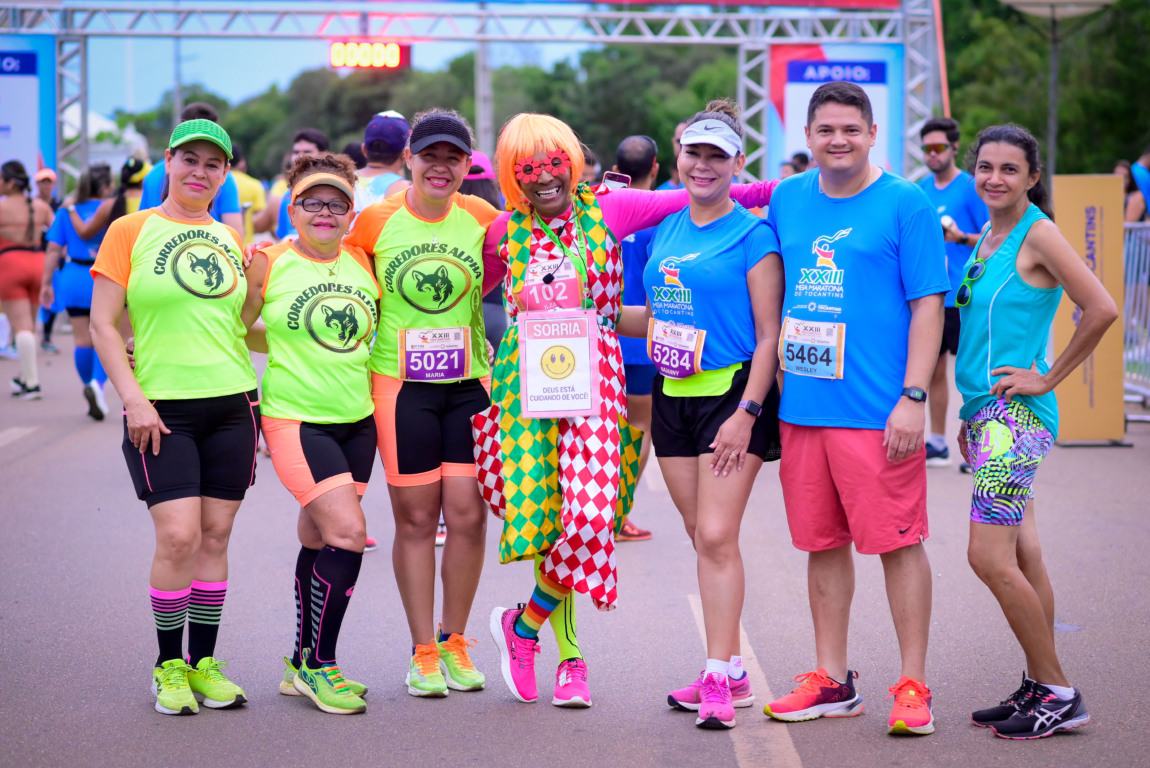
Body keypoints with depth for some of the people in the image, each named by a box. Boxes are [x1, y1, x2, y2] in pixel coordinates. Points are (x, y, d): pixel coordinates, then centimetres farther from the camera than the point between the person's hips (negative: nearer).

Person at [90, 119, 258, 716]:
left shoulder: (230, 240, 13)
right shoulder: (131, 231, 1)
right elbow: (103, 326, -4)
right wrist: (133, 398, -12)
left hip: (232, 403, 4)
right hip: (162, 408, -4)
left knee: (216, 536, 5)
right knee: (179, 535, -12)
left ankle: (204, 661, 15)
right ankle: (169, 665, 4)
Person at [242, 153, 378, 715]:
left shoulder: (363, 263, 6)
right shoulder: (269, 263, -6)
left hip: (356, 420, 5)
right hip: (296, 419, -5)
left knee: (319, 541, 13)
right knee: (348, 532, -17)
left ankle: (303, 664, 24)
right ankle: (320, 663, -3)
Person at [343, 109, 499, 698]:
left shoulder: (482, 219, 0)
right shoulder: (375, 221, -3)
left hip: (469, 383, 1)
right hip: (400, 385, -1)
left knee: (467, 514, -1)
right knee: (415, 518, 2)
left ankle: (454, 642, 16)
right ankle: (423, 651, 12)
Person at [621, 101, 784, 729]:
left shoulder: (752, 236, -9)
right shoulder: (665, 231, 11)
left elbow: (769, 335, -11)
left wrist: (747, 412, -17)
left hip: (731, 393, -7)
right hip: (673, 395, 7)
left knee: (717, 536, -12)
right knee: (701, 536, 10)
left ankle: (718, 680, -10)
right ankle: (732, 671, 18)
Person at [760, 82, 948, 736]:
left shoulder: (906, 204, -4)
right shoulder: (787, 200, 11)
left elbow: (928, 304, -7)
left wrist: (913, 397, -14)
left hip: (877, 411, -5)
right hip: (802, 406, 5)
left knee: (898, 542, -3)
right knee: (823, 542, 12)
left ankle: (913, 687, 5)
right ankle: (833, 681, 22)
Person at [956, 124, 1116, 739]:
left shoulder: (1038, 235, -11)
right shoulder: (988, 239, 14)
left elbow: (1101, 309, -20)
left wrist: (1048, 378, -14)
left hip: (1017, 415, -9)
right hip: (989, 413, 9)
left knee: (990, 557, -12)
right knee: (1021, 557, 11)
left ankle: (1059, 694, -3)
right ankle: (1038, 688, 18)